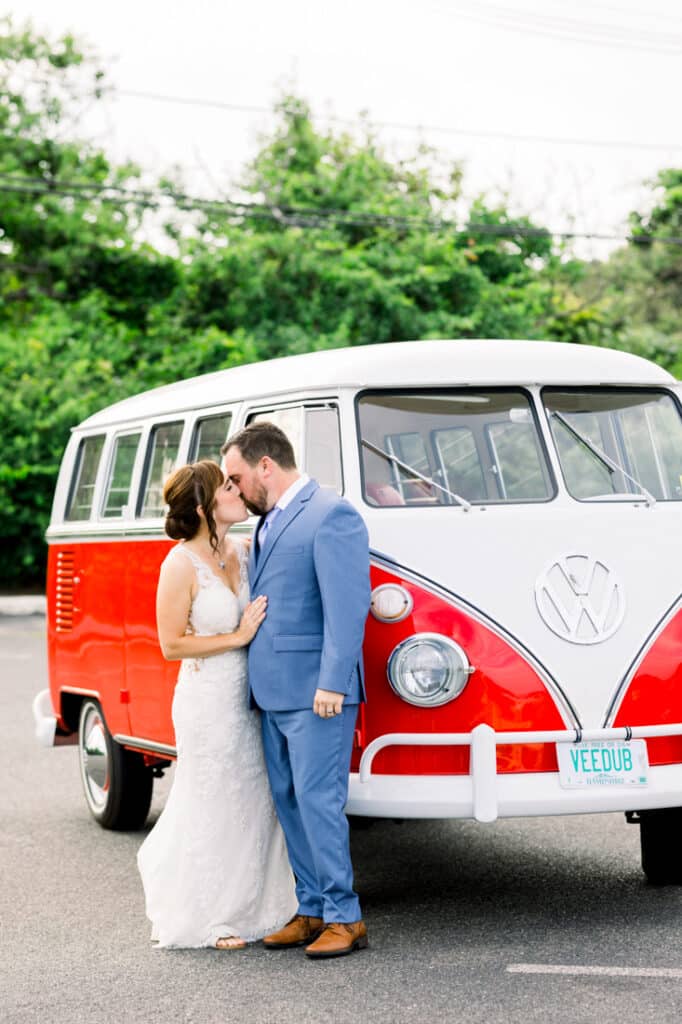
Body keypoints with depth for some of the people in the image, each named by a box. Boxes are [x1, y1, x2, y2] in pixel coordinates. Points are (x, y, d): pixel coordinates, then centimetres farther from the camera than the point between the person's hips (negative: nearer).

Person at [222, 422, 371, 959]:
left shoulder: (332, 514, -11)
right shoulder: (269, 522, 18)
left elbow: (346, 604, -17)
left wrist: (331, 683, -22)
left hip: (315, 691, -9)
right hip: (273, 692, 9)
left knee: (318, 800, -7)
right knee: (289, 802, 11)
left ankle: (344, 918, 1)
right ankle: (313, 911, 19)